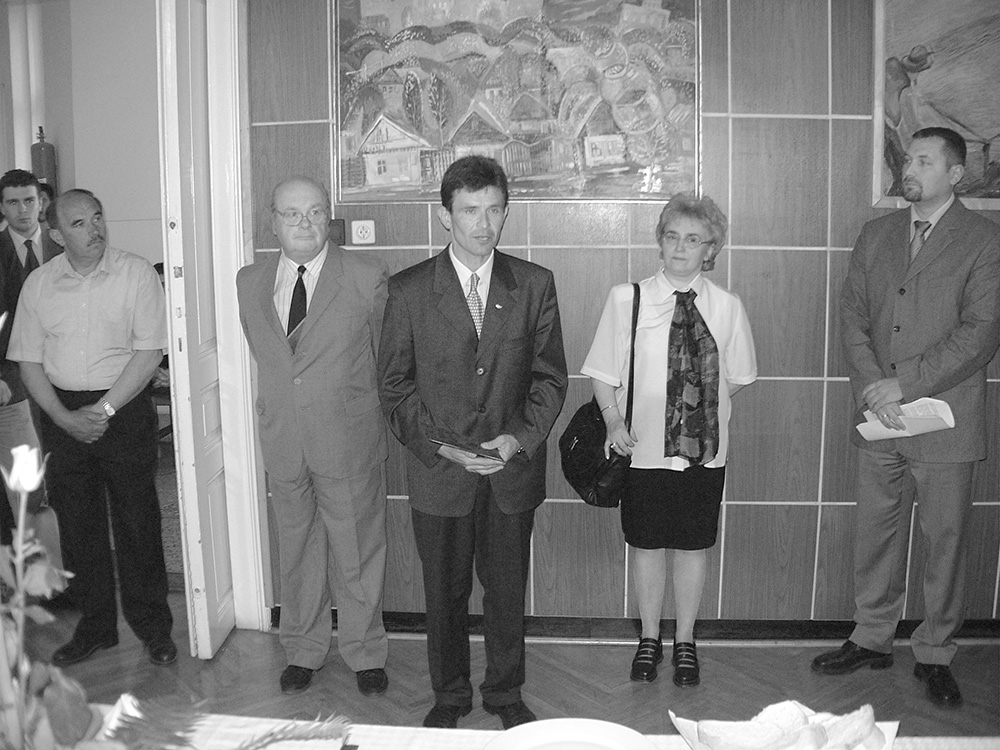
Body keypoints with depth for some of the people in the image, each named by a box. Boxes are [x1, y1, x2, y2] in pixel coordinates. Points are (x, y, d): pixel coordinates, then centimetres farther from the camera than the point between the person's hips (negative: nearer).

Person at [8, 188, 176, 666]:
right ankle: (94, 626, 26)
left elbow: (149, 352, -10)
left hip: (125, 409, -3)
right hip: (62, 415, 3)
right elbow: (29, 361, 5)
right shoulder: (38, 284, 4)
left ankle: (153, 627, 17)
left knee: (137, 523, 1)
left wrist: (103, 410, -14)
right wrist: (65, 418, -7)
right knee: (77, 523, 10)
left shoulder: (136, 273, -6)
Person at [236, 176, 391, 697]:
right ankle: (303, 650, 33)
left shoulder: (367, 278, -7)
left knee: (356, 551, 8)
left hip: (349, 440, -3)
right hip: (281, 441, 4)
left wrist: (379, 417, 3)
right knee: (295, 548, 16)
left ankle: (365, 653, 26)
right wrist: (272, 408, 10)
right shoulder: (248, 283, 5)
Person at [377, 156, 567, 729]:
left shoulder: (535, 285, 2)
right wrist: (437, 444, -12)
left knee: (508, 590, 13)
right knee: (445, 593, 13)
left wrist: (521, 437, -13)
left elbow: (550, 376, 2)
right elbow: (395, 384, -1)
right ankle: (450, 695, 33)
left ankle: (506, 693, 34)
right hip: (439, 469, -1)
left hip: (513, 468, 1)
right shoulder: (409, 289, -2)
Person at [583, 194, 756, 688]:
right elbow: (603, 373, -1)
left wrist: (705, 406, -2)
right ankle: (649, 638, 33)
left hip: (705, 450, 1)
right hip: (644, 448, 0)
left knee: (694, 545, 13)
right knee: (646, 544, 12)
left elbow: (737, 378, 8)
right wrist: (614, 421, -12)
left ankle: (685, 642, 33)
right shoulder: (626, 298, -5)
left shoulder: (727, 307, -3)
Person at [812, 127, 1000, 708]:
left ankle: (936, 655, 23)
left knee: (946, 540, 7)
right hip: (879, 419, 4)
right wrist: (873, 387, -9)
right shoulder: (876, 235, 11)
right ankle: (873, 639, 29)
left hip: (945, 420, -4)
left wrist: (905, 385, -16)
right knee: (876, 533, 13)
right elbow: (853, 314, 6)